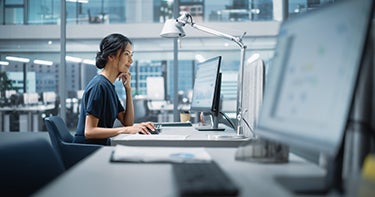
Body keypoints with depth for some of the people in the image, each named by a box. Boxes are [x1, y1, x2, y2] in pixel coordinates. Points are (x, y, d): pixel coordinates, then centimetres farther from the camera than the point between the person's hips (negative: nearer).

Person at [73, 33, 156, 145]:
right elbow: (89, 131, -20)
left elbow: (127, 122, 12)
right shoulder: (99, 85, -14)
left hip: (100, 147, 9)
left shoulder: (109, 85, 13)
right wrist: (126, 130, -26)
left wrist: (128, 88, 4)